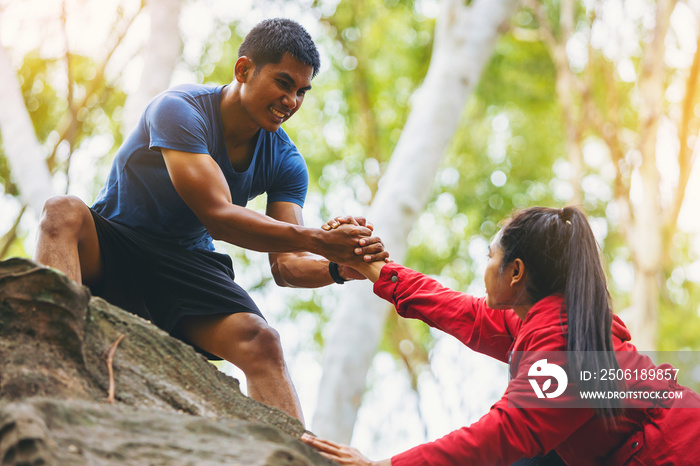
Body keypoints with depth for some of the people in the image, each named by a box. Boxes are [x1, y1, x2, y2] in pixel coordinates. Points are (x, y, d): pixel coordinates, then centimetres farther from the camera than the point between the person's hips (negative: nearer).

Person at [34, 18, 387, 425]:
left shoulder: (285, 161, -1)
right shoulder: (180, 110, -19)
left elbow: (286, 264, -9)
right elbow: (217, 217, -29)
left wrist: (338, 267, -31)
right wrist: (316, 240, -36)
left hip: (186, 262, 4)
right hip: (110, 246, -3)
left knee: (261, 341, -25)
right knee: (64, 212, -36)